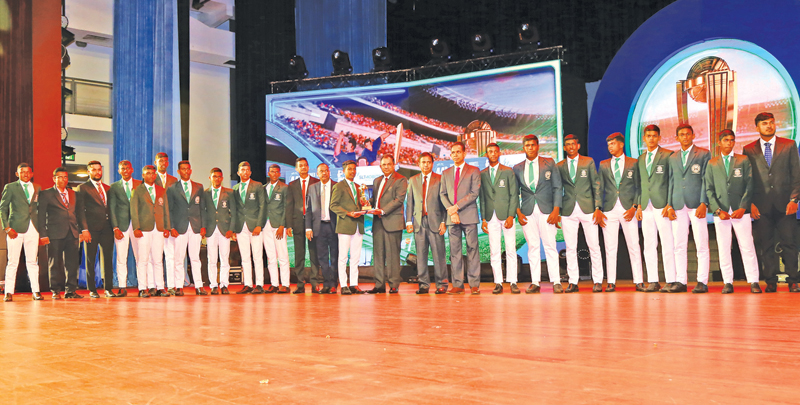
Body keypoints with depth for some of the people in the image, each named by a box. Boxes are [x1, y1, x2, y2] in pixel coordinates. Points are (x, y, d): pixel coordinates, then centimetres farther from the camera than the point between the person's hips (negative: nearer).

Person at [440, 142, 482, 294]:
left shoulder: (474, 171, 5)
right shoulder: (445, 173, 18)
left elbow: (474, 193, -4)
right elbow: (442, 194, 11)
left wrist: (457, 206, -10)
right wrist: (451, 211, -5)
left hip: (469, 215, -3)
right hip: (452, 218, 4)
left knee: (472, 249, -4)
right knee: (454, 251, 2)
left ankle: (474, 284, -2)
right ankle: (458, 284, 4)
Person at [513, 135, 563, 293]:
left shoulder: (549, 163, 6)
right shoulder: (517, 168, 11)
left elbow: (557, 188, 4)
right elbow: (514, 193, 13)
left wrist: (556, 210, -6)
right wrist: (518, 212, 0)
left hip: (546, 211, -2)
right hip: (527, 212, 2)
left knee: (550, 246, -4)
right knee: (532, 247, 2)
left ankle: (556, 282, -1)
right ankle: (535, 282, 5)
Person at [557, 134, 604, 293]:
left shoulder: (588, 161, 6)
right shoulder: (559, 166, 9)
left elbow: (596, 185, 4)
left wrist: (598, 208, -4)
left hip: (588, 209, -1)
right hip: (568, 211, 1)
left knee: (594, 247, -1)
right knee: (570, 248, 2)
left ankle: (597, 281, 8)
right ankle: (573, 282, 8)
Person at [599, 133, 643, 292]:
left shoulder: (633, 163, 7)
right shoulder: (603, 164, 13)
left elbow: (638, 187, 4)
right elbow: (599, 188, 12)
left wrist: (634, 207, -7)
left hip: (628, 210, -2)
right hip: (609, 210, 2)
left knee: (634, 247, -2)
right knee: (610, 248, 1)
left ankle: (638, 281, 3)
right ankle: (611, 282, 6)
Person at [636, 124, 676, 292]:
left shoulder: (668, 155, 0)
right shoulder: (641, 159, 17)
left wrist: (669, 204, -11)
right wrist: (639, 204, 9)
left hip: (662, 205, -5)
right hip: (646, 206, 6)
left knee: (667, 244, -5)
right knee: (649, 245, 5)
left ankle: (670, 281, -1)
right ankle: (653, 281, 9)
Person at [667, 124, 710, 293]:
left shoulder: (704, 154, 5)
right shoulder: (673, 158, 17)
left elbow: (706, 180, -1)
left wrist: (703, 203, -10)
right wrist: (670, 205, 6)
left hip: (697, 204, -4)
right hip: (678, 205, 4)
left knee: (702, 245, -4)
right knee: (679, 245, 3)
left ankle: (702, 282, -1)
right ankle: (680, 281, 7)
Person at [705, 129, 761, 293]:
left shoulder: (744, 161, 9)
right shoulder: (712, 164, 11)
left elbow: (749, 186, 3)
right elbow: (709, 189, 6)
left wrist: (742, 208, -8)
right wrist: (718, 210, -6)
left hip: (740, 210, -1)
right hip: (721, 211, 1)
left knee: (747, 246, -4)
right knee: (723, 248, 1)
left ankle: (753, 281, 1)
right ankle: (728, 282, 6)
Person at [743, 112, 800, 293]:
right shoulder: (749, 150, 8)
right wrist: (750, 203, -2)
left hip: (785, 204, 0)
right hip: (761, 205, 0)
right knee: (765, 245, 2)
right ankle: (770, 281, 9)